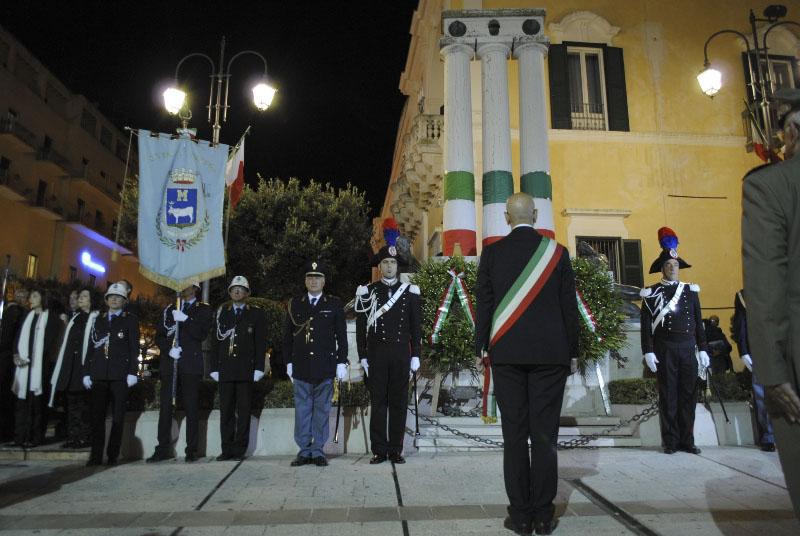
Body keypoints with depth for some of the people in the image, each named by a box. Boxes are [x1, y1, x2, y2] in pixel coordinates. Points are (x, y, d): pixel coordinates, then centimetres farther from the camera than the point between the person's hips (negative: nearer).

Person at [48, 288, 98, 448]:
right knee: (72, 401, 7)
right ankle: (72, 437, 11)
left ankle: (84, 437, 0)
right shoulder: (73, 317, 20)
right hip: (70, 365, 6)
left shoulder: (96, 318, -1)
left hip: (85, 364, -6)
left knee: (84, 402, -4)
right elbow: (66, 342, 21)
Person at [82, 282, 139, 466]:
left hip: (120, 374, -3)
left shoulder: (130, 320, 6)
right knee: (97, 415, 2)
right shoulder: (99, 320, 17)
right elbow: (91, 347, 14)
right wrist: (87, 372, 8)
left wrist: (132, 372, -8)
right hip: (99, 374, 3)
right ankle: (96, 455, 8)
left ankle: (113, 455, 7)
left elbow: (134, 348, 0)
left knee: (118, 416, 0)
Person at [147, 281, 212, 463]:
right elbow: (158, 336, 14)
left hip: (191, 365, -3)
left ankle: (192, 450, 2)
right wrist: (168, 349, -4)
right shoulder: (169, 309, 18)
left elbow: (202, 334, -5)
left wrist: (185, 320, -15)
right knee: (165, 407, 3)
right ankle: (163, 449, 10)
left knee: (191, 408, -3)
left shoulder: (204, 309, 8)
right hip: (169, 364, 3)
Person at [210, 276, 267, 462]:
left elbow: (261, 343, 2)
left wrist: (258, 368, -6)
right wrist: (214, 368, 4)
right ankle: (227, 450, 10)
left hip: (246, 370, -2)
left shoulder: (256, 314, 7)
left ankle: (240, 449, 7)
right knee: (226, 410, 3)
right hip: (225, 369, 2)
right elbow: (215, 342, 12)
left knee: (244, 410, 0)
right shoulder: (221, 313, 15)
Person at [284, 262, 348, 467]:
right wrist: (288, 362, 5)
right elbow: (287, 336, 10)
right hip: (301, 367, 1)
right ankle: (304, 451, 16)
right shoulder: (294, 304, 9)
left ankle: (318, 450, 15)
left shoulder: (335, 304, 5)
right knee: (302, 409, 6)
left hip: (325, 366, -1)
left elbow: (341, 335, 4)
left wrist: (341, 362, -2)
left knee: (322, 410, 5)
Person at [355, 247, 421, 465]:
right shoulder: (367, 292, 5)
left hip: (401, 353, 1)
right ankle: (379, 450, 11)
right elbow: (361, 327, 4)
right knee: (378, 402, 2)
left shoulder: (410, 292, 8)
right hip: (376, 353, -1)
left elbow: (416, 327, 7)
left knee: (399, 402, 5)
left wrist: (415, 355, 1)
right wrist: (363, 356, -2)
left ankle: (396, 450, 14)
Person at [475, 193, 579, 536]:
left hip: (507, 353, 0)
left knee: (514, 434, 5)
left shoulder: (492, 253, 0)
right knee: (544, 433, 5)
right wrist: (572, 350, 11)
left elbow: (483, 303, 1)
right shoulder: (557, 251, 1)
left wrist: (480, 348, 9)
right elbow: (569, 305, 3)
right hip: (551, 353, 1)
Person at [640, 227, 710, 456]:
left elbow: (698, 322, 14)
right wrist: (648, 352, -10)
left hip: (688, 349, 4)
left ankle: (687, 440, 15)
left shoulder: (691, 291, 12)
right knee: (668, 395, 1)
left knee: (688, 394, 6)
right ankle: (670, 441, 8)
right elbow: (646, 325, -3)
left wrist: (703, 349, 8)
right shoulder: (652, 293, 1)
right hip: (665, 350, -3)